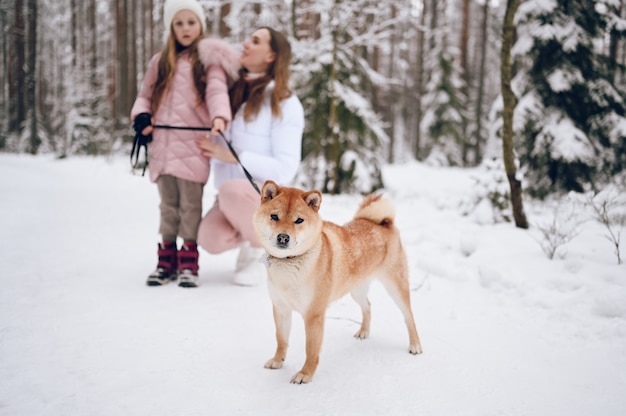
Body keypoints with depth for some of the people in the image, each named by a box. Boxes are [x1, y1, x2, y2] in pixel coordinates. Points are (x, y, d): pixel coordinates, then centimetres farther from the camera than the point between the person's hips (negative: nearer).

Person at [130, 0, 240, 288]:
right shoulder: (160, 62, 19)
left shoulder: (209, 59, 5)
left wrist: (219, 116, -30)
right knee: (168, 205, 9)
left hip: (193, 146, -4)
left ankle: (188, 263, 3)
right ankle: (166, 261, 16)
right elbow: (145, 95, 22)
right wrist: (141, 115, 0)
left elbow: (217, 90, -11)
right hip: (161, 146, 5)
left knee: (190, 205, -4)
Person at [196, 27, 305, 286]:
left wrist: (232, 156, -22)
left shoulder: (285, 104, -11)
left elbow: (285, 170, -17)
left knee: (233, 190, -38)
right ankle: (251, 230, 11)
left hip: (268, 196, -5)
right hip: (228, 195, 5)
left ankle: (257, 245, -8)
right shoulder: (233, 93, 8)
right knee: (210, 239, -25)